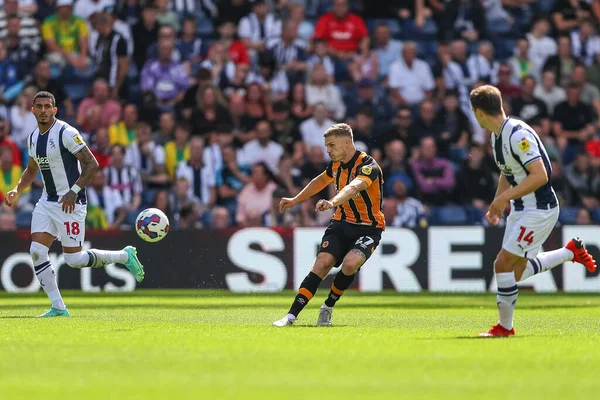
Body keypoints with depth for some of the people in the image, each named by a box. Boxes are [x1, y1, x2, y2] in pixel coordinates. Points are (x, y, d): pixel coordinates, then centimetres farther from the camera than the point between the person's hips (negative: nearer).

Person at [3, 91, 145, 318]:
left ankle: (124, 256, 14)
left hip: (70, 203, -8)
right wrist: (17, 191, 11)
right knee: (37, 251, -7)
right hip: (47, 201, 8)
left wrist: (74, 191, -25)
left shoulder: (66, 133, -15)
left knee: (74, 259, -8)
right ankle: (58, 307, 0)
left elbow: (92, 163, -17)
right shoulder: (33, 138, 10)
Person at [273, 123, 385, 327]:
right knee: (322, 263, -17)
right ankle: (291, 315, -19)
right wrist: (295, 200, 33)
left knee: (350, 263, -30)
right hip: (341, 223, 6)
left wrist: (332, 202, -61)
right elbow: (320, 181, 28)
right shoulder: (336, 165, 4)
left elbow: (353, 187, -43)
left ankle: (328, 307, -5)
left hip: (368, 228, -5)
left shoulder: (368, 166, -20)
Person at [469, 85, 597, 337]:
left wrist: (505, 198, -29)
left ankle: (505, 327, 1)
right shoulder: (497, 136, 7)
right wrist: (497, 203, 12)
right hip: (520, 210, 10)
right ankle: (571, 252, 27)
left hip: (539, 210, -10)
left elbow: (540, 176, -29)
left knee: (503, 264, -11)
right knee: (517, 271, 13)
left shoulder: (518, 135, -23)